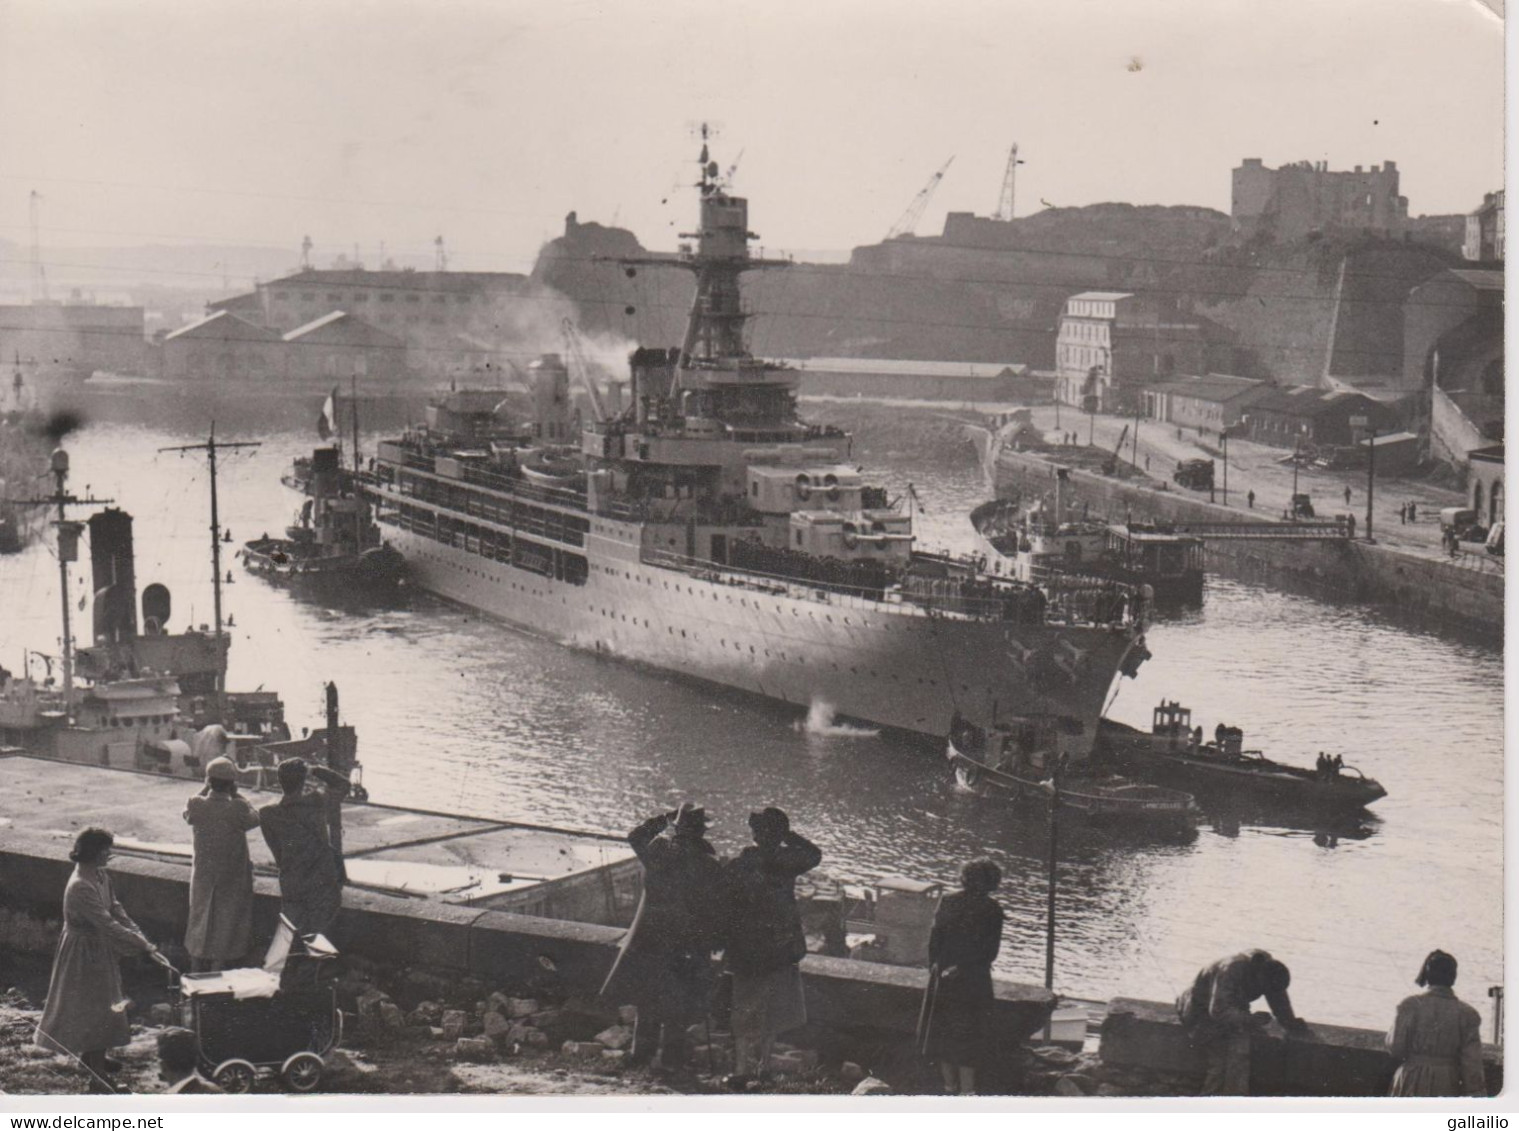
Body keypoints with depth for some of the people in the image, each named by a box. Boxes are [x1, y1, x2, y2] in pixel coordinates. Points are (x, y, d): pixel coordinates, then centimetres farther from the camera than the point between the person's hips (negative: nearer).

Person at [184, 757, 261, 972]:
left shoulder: (196, 805, -17)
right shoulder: (238, 808, -23)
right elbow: (255, 819, -3)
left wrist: (205, 790, 5)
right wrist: (236, 795, -4)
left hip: (202, 875, 3)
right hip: (232, 878, -3)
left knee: (199, 922, 19)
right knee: (225, 925, 11)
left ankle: (196, 974, 28)